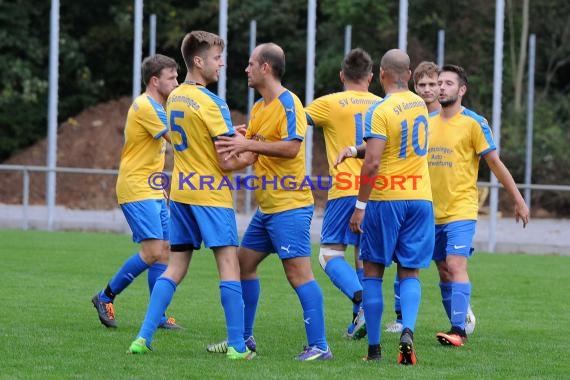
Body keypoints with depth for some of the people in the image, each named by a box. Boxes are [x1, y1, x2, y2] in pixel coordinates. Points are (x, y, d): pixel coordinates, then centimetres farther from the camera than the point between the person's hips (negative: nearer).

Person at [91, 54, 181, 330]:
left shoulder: (156, 106, 17)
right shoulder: (146, 106, -15)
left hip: (153, 191, 10)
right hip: (136, 190, -10)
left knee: (163, 250, 5)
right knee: (153, 251, -15)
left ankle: (157, 316, 7)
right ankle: (106, 297, -2)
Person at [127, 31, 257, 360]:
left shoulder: (174, 98, 10)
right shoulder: (212, 104, -14)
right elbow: (227, 163, -14)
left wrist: (230, 135, 12)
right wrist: (253, 154, 2)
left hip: (181, 192, 7)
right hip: (211, 196, -7)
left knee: (176, 267, 10)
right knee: (229, 265, -4)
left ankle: (144, 338, 3)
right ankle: (237, 346, -6)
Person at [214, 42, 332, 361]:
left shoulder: (288, 103, -12)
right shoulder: (259, 108, 16)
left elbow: (291, 147, -23)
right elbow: (253, 150, 22)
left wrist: (249, 145, -24)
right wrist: (237, 141, 3)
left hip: (289, 206, -10)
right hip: (267, 206, 10)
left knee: (298, 271, -13)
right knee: (244, 263, 14)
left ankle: (319, 346, -14)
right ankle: (244, 338, 23)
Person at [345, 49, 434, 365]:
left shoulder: (380, 110, -12)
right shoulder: (420, 105, 9)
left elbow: (372, 163, -18)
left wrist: (360, 205, -13)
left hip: (385, 199, -5)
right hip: (420, 197, 5)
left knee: (373, 271, 8)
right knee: (410, 273, 9)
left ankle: (373, 347, 6)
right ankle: (407, 331, -16)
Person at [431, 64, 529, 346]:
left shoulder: (474, 123, -6)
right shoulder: (428, 123, 10)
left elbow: (495, 164, -3)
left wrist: (518, 200, 0)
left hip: (461, 210, -6)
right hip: (433, 212, 6)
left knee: (456, 265, -17)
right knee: (444, 271, 8)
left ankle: (458, 330, -21)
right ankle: (457, 328, 17)